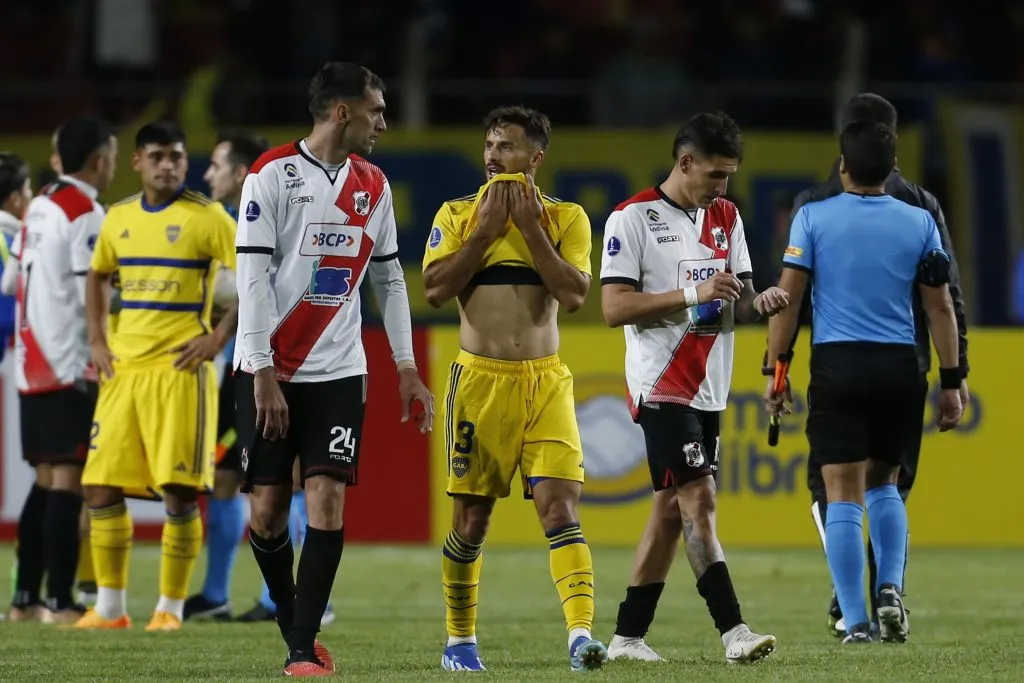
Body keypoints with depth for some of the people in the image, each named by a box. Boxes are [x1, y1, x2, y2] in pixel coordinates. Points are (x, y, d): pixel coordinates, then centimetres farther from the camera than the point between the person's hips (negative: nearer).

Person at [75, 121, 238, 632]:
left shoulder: (205, 217, -5)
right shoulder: (119, 218, 11)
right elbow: (97, 276, 27)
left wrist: (220, 336, -12)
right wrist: (97, 341, 14)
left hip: (180, 368, -5)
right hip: (123, 369, 5)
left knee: (179, 492, -8)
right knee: (101, 488, 2)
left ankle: (171, 608, 2)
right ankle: (110, 607, 12)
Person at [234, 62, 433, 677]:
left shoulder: (374, 186, 11)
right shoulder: (274, 174, -6)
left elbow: (389, 279, 16)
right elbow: (253, 276, -10)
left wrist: (406, 367, 10)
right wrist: (263, 372, -15)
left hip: (338, 372, 3)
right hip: (272, 370, -3)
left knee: (328, 501, -10)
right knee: (268, 507, -1)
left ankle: (303, 649, -9)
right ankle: (294, 626, 20)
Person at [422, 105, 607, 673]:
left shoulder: (565, 218, 5)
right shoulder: (458, 215, 5)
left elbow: (574, 295, -7)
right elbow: (435, 288, -8)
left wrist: (530, 227, -9)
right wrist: (487, 229, -9)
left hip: (545, 381, 0)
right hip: (480, 380, 0)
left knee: (560, 506, -14)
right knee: (471, 517, 5)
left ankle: (581, 634, -23)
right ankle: (459, 641, 19)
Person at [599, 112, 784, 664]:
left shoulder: (726, 217, 13)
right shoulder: (633, 218, -8)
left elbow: (736, 302, 17)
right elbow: (614, 307, -13)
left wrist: (757, 303, -7)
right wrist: (693, 294, -21)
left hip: (708, 387, 7)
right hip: (661, 385, -7)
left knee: (670, 509, 8)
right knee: (699, 500, -15)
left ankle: (628, 635, 14)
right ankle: (733, 632, -21)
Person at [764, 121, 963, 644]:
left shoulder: (813, 218, -1)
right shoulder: (920, 223, 3)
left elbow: (787, 299, -3)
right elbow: (940, 308, 5)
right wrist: (951, 381, 10)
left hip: (836, 365, -2)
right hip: (900, 366, 2)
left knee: (843, 496, 0)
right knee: (884, 483, 21)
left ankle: (856, 623, -4)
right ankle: (890, 588, 1)